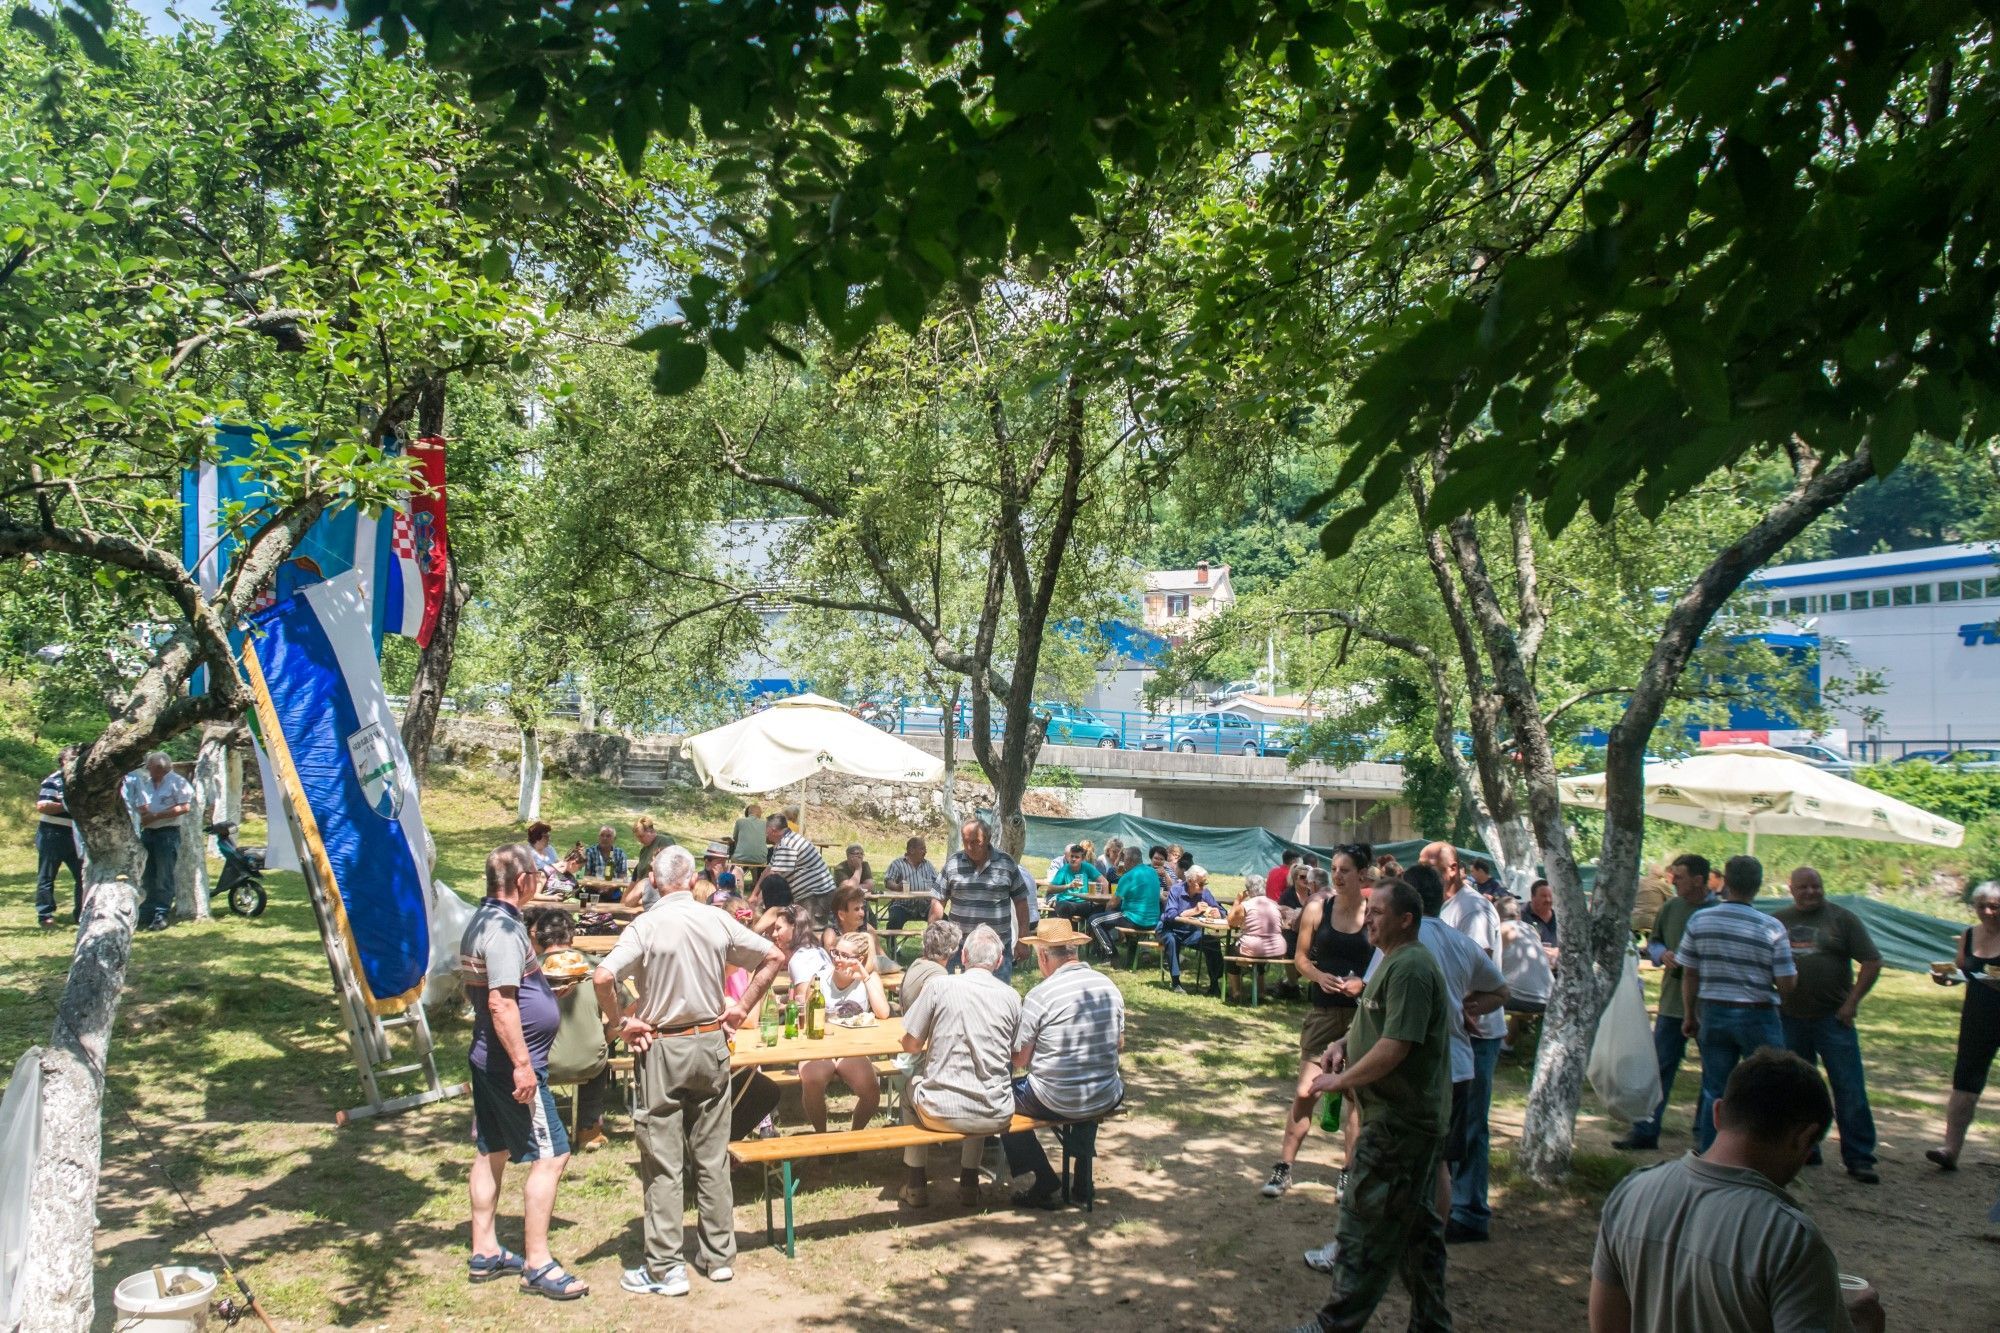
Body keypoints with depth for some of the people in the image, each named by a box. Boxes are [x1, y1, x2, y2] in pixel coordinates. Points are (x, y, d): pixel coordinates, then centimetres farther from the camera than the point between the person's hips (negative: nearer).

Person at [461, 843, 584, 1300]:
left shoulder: (481, 920, 10)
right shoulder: (504, 929, -21)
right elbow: (500, 1002, -27)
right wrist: (522, 1065, -26)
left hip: (486, 1057, 11)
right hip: (513, 1061, -11)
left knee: (492, 1152, 16)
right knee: (550, 1155, -5)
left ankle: (485, 1253, 26)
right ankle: (537, 1265, -1)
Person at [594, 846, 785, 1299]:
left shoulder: (647, 925, -12)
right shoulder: (719, 921, -1)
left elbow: (603, 976, -25)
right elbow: (774, 958, 5)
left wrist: (619, 1023, -11)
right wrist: (742, 1008, 8)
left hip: (661, 1048, -4)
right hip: (712, 1044, 4)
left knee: (662, 1162, 3)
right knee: (713, 1156, 13)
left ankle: (665, 1269, 6)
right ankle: (718, 1255, 21)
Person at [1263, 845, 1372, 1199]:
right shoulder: (1317, 909, -2)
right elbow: (1301, 956, 4)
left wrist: (1363, 982, -17)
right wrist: (1318, 976, -14)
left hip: (1362, 1013, 0)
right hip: (1323, 1010, 1)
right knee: (1305, 1091, 1)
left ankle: (1350, 1172, 22)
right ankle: (1284, 1167, 11)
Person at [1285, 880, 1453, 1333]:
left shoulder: (1409, 969, -20)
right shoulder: (1397, 962, 14)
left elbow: (1395, 1047, -25)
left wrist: (1340, 1080, -15)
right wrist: (1345, 1042, 7)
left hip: (1398, 1123, -11)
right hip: (1415, 1119, 11)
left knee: (1366, 1227, -2)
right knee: (1417, 1225, 17)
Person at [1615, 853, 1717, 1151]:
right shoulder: (1669, 908, 3)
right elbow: (1652, 942, 15)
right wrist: (1663, 954, -5)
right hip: (1673, 1000, 3)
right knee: (1660, 1066, 5)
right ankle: (1645, 1131, 12)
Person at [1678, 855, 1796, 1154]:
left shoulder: (1699, 921, -3)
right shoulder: (1771, 928, -11)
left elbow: (1689, 975, 3)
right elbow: (1787, 984, -10)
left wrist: (1691, 1016, 16)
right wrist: (1794, 969, 13)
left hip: (1714, 1014, 3)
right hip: (1757, 1017, -3)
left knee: (1714, 1092, 10)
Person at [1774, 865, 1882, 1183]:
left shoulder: (1842, 919, 0)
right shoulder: (1778, 920, 9)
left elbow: (1873, 962, -2)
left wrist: (1852, 1002, -7)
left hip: (1832, 1018, -3)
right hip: (1789, 1018, 3)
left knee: (1850, 1089, -4)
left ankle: (1859, 1158, 3)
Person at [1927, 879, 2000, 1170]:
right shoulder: (1969, 935, 5)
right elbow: (1962, 970, 15)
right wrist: (1946, 976, -5)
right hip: (1977, 1017, 4)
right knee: (1965, 1077, -1)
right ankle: (1951, 1149, -2)